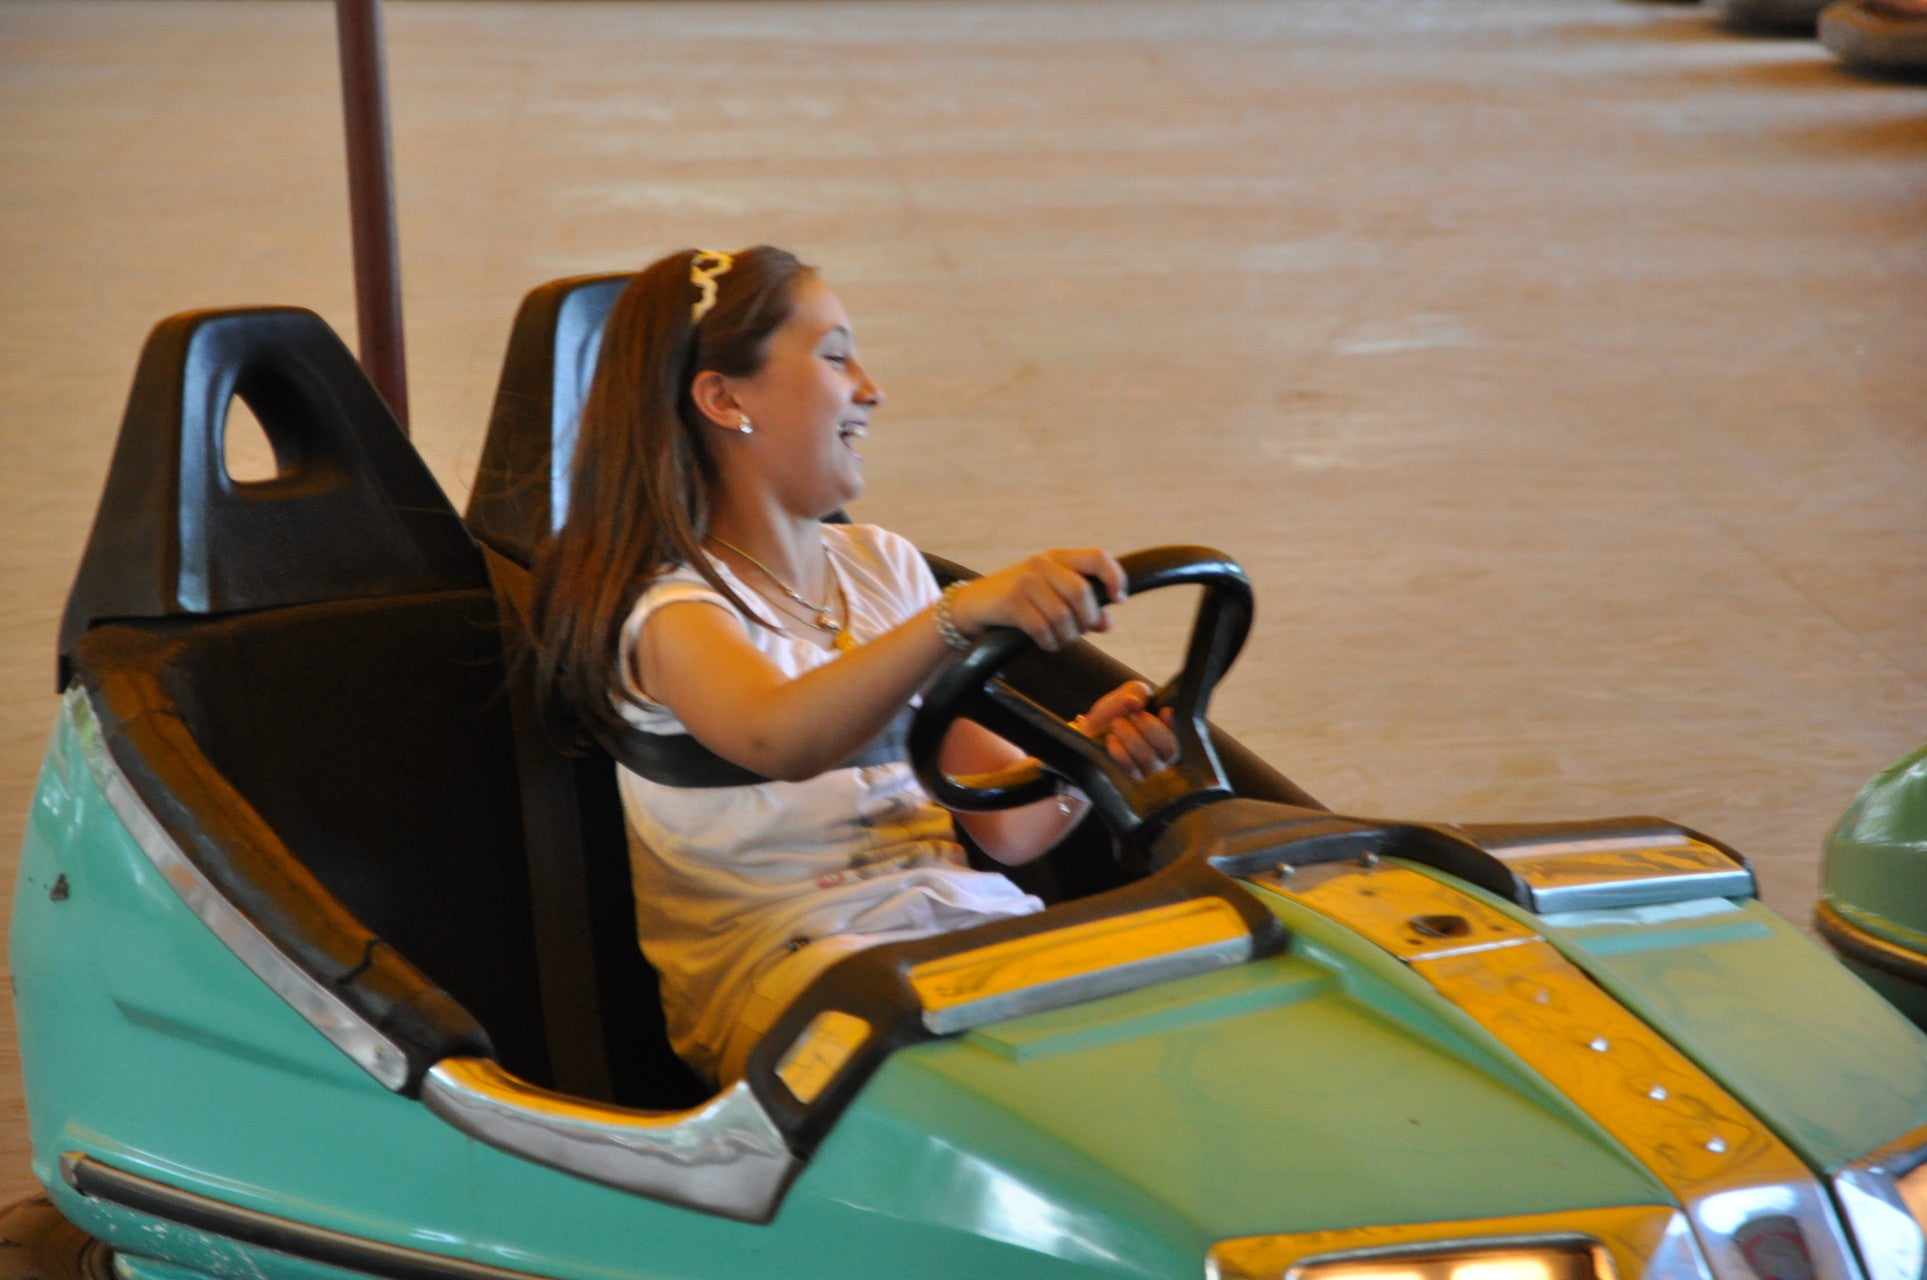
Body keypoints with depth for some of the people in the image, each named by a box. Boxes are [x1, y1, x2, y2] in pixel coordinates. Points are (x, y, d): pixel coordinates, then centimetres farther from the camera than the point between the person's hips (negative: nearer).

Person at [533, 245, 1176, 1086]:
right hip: (777, 959, -6)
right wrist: (963, 613, -42)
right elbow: (781, 740, -29)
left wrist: (1089, 750, -10)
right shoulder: (669, 609, -3)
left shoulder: (883, 566, 20)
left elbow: (1004, 824, 12)